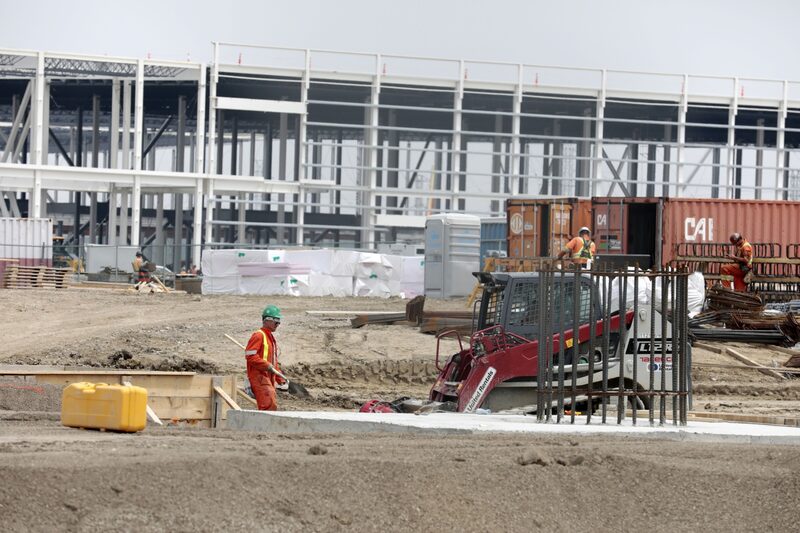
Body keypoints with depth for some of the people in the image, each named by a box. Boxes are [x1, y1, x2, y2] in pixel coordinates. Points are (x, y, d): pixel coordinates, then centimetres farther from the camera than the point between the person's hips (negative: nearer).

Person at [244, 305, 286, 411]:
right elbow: (250, 355, -17)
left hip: (269, 377, 10)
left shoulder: (271, 337, 24)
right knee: (270, 405, -20)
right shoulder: (258, 336, -7)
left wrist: (280, 379, 20)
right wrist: (266, 365, -21)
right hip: (259, 377, -10)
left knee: (271, 405, 7)